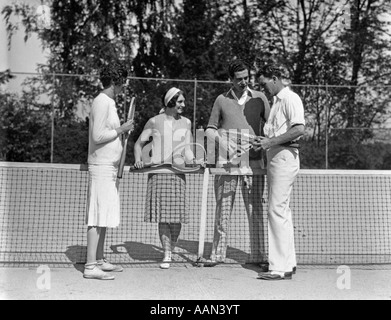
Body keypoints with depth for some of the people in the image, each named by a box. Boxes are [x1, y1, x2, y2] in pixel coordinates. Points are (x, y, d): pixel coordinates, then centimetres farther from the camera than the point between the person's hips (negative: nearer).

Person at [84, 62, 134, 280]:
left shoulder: (109, 102, 18)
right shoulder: (102, 102, -12)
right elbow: (97, 135, -19)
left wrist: (122, 131, 9)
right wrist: (121, 130, -10)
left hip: (110, 167, 10)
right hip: (102, 166, -10)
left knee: (105, 217, 12)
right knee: (98, 218, -8)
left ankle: (100, 261, 20)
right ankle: (91, 266, -4)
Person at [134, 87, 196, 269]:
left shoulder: (186, 123, 14)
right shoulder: (154, 121, 7)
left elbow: (187, 149, 12)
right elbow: (139, 143, 10)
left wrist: (193, 162, -8)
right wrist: (138, 159, -7)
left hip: (178, 172, 2)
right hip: (157, 171, -2)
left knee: (177, 216, -1)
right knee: (163, 216, -5)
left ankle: (171, 251, 18)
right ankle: (167, 255, 1)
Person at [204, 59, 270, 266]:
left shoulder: (259, 98, 9)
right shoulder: (222, 100, 9)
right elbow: (210, 128, 11)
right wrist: (219, 139, -9)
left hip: (253, 161, 0)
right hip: (226, 161, 0)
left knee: (255, 209, 3)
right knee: (223, 208, 3)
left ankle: (259, 255, 11)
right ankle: (218, 253, 11)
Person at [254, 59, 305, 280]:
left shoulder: (290, 98, -9)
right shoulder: (278, 100, 21)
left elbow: (299, 129, -21)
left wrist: (271, 142, -19)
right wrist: (265, 141, 7)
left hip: (285, 157, -10)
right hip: (276, 157, 10)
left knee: (277, 210, -11)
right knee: (282, 210, 12)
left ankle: (280, 268, -7)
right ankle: (288, 262, 20)